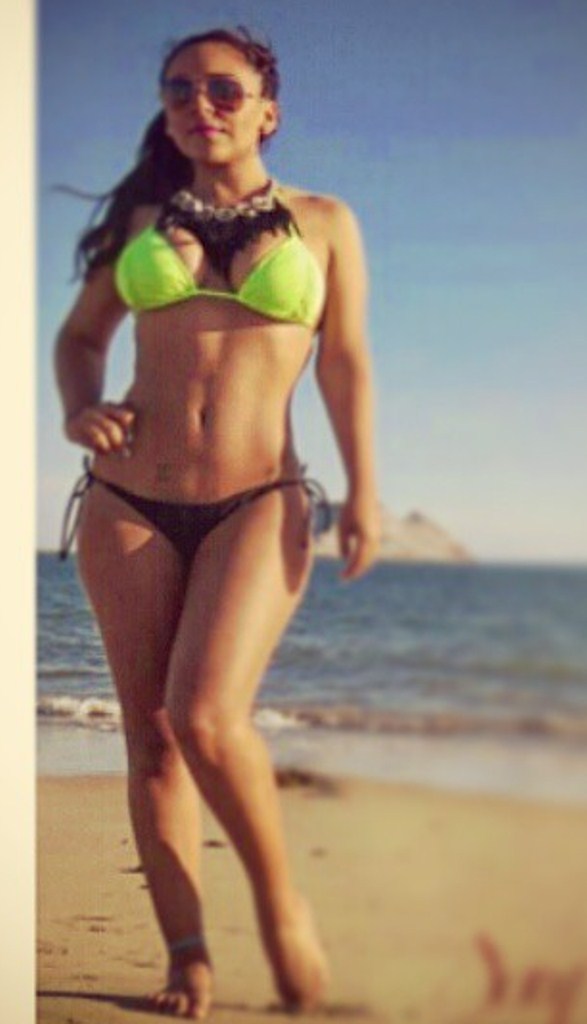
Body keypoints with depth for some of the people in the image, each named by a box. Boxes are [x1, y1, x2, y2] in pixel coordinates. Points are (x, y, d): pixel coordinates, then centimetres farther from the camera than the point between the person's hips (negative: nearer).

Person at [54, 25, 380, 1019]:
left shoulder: (323, 223, 7)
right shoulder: (140, 217, 11)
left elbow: (346, 363, 8)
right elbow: (80, 334, 20)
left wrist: (363, 493, -1)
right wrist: (80, 409, -1)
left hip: (258, 504, -3)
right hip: (128, 503, 3)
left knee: (208, 717, -20)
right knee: (151, 736, 2)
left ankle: (280, 900, 4)